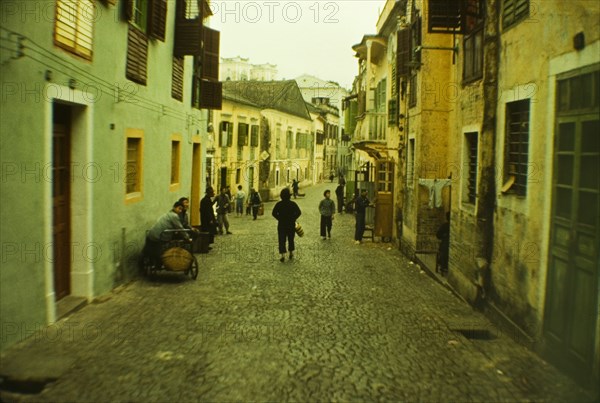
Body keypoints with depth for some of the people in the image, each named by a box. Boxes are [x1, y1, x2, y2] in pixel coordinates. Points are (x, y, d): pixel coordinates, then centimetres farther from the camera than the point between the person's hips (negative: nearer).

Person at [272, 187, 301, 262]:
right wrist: (293, 219, 0)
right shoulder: (293, 204, -4)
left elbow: (274, 213, -8)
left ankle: (283, 255, -10)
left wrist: (279, 218, 2)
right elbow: (298, 212, -10)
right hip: (291, 225, 1)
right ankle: (291, 254, 24)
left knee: (282, 240, 2)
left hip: (281, 224, -1)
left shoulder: (278, 204, -4)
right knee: (291, 239, 17)